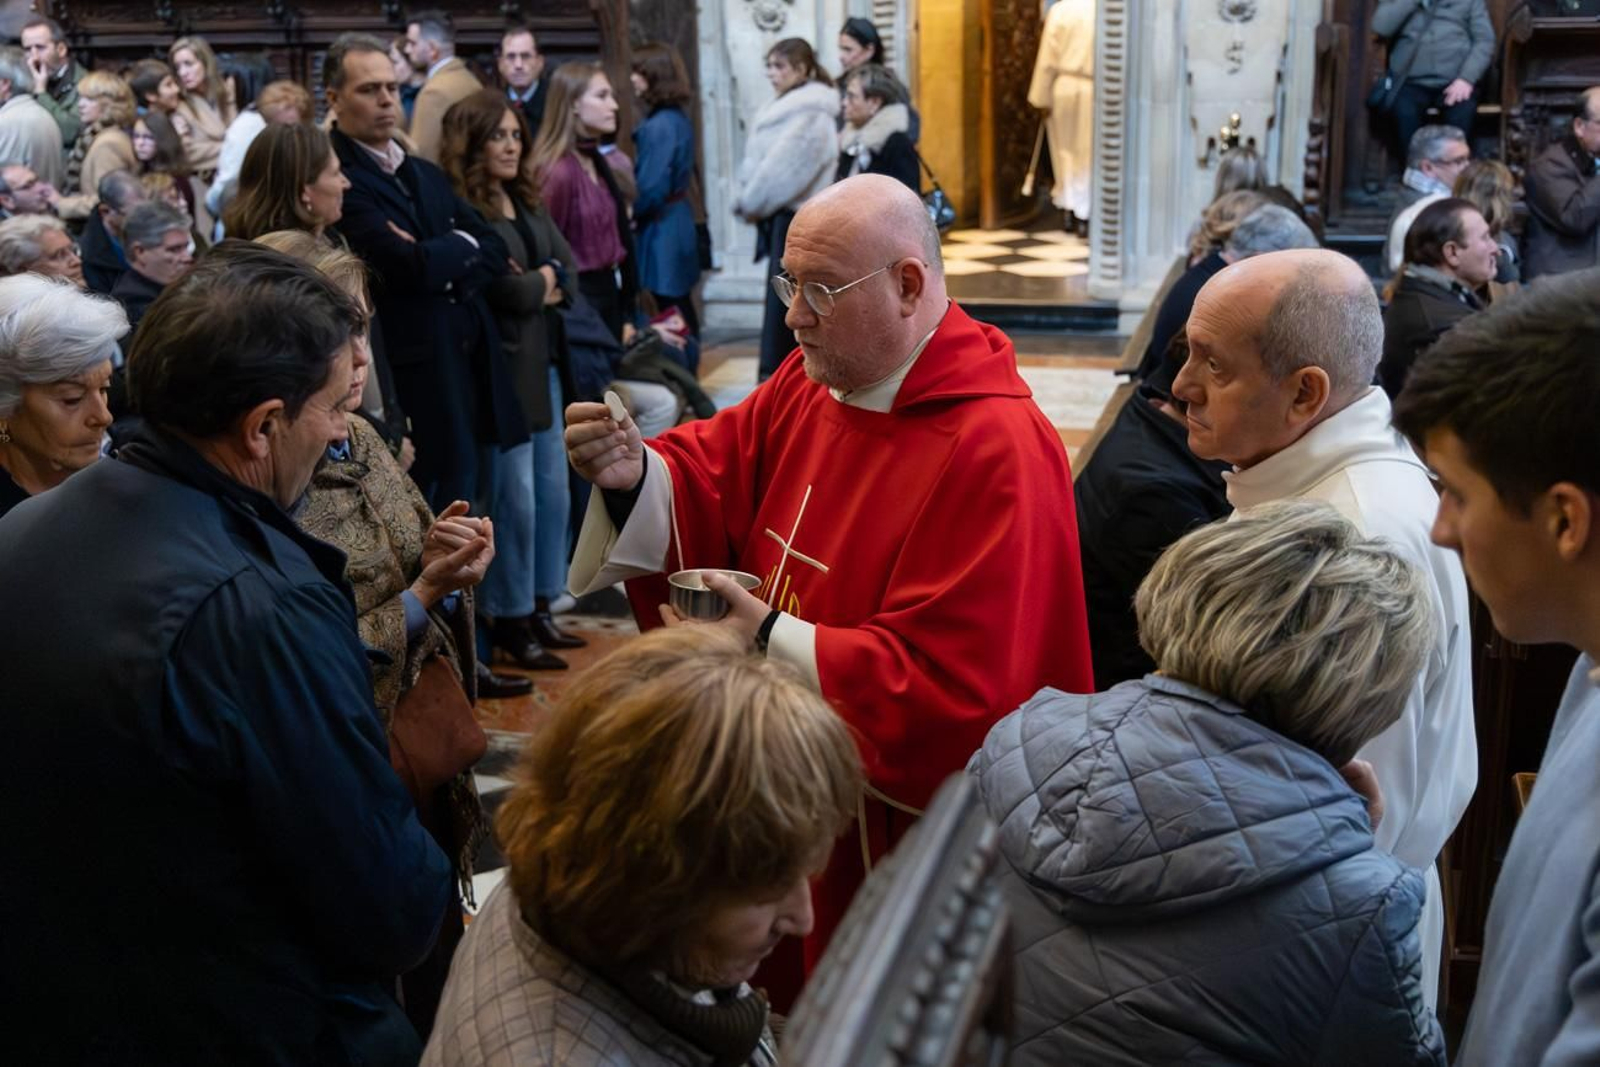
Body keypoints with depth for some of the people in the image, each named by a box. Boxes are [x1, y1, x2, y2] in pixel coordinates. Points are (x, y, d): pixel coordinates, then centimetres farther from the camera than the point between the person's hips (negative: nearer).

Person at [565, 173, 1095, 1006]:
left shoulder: (995, 453, -25)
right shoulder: (810, 385, 2)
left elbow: (951, 688, -28)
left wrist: (770, 643, -27)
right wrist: (633, 475, -16)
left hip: (899, 838, -7)